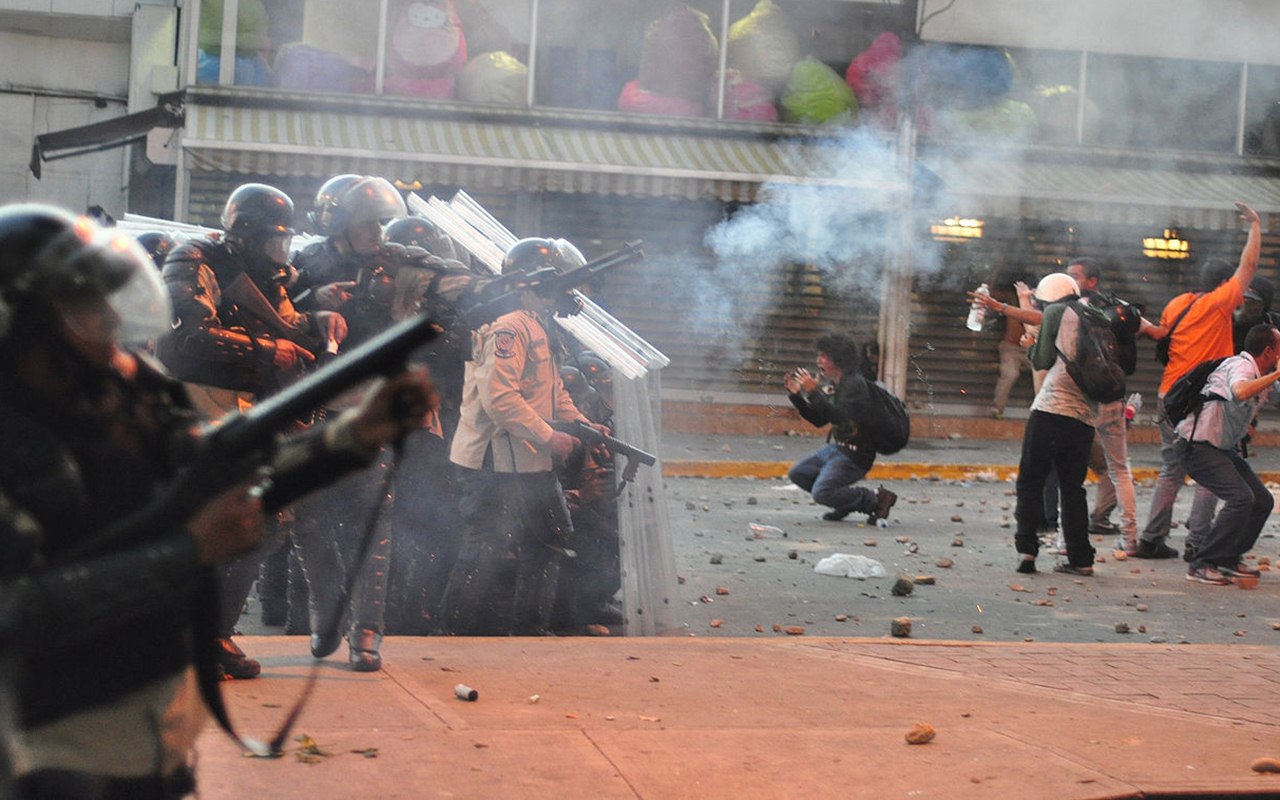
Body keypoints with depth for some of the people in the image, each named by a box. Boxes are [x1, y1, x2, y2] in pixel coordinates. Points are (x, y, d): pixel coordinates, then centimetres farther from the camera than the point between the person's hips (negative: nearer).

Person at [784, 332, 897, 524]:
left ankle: (876, 499, -8)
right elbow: (818, 420, 16)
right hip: (835, 448, 10)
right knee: (796, 473, 14)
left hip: (854, 456, -10)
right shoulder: (834, 385, 11)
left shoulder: (855, 384, -18)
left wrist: (813, 392, -33)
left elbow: (839, 416, -32)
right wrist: (796, 395, 8)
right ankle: (848, 501, 15)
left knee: (821, 493, -22)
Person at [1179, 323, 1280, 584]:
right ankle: (1202, 564, -16)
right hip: (1196, 445, -10)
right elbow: (1241, 391, -44)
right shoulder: (1241, 367, -20)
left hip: (1222, 447, 10)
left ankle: (1229, 558, 18)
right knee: (1240, 497, -23)